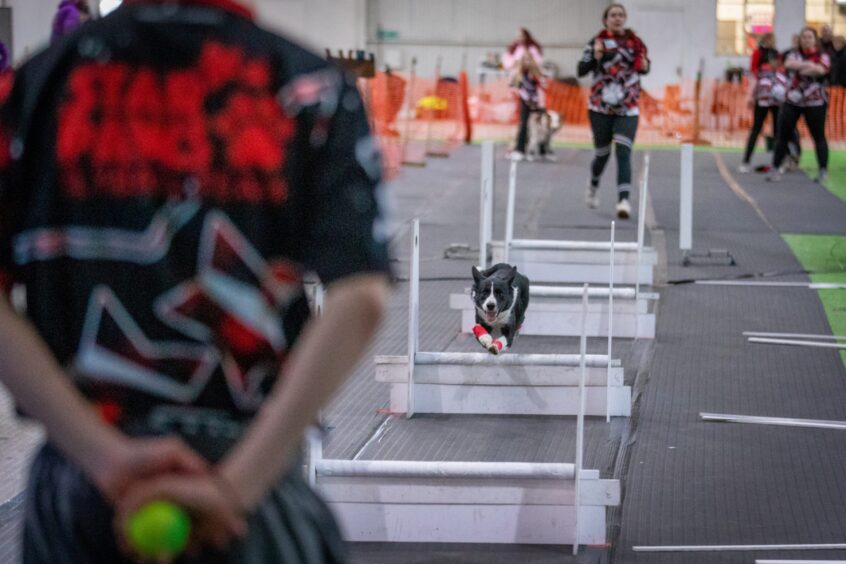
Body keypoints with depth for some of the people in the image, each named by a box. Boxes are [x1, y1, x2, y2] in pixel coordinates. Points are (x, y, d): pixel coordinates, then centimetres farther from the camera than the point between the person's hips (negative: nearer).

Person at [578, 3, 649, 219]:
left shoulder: (635, 43, 4)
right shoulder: (597, 41, -1)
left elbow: (643, 67, 18)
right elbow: (581, 70, -4)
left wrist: (644, 66, -5)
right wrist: (595, 57, -21)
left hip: (628, 109, 0)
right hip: (601, 107, 0)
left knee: (624, 152, -14)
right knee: (603, 153, 10)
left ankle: (624, 200, -22)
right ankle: (593, 185, 41)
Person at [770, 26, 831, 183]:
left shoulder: (823, 56, 2)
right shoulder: (794, 55, 10)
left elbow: (821, 70, -20)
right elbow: (788, 64, -13)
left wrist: (800, 68, -12)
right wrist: (809, 65, -20)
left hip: (815, 102, -2)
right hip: (792, 101, 2)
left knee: (819, 136, 1)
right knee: (782, 135, 0)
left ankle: (823, 171, 5)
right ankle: (776, 169, 4)